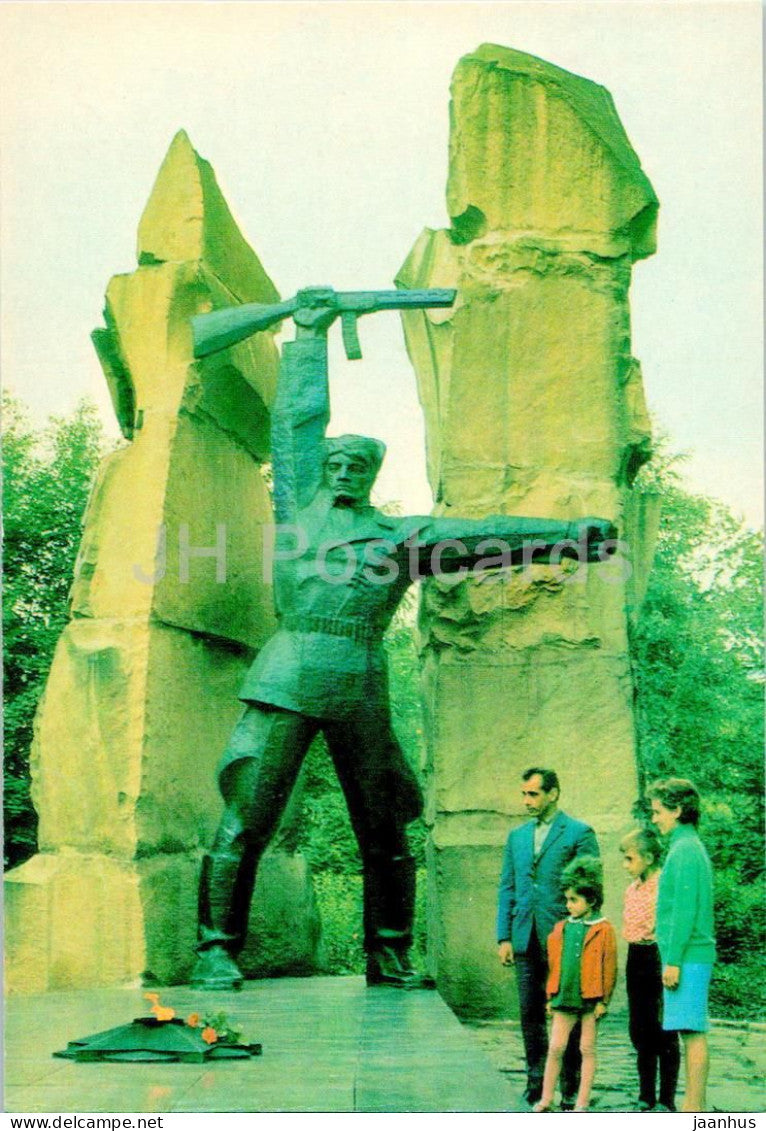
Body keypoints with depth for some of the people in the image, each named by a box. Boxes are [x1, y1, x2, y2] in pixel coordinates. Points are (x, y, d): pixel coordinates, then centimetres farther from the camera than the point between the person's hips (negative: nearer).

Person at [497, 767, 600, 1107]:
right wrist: (504, 936, 7)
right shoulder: (517, 836, 15)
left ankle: (570, 1087, 12)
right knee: (530, 1013, 9)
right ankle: (536, 1082, 20)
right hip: (525, 939, 5)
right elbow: (507, 888, 15)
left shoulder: (579, 833, -2)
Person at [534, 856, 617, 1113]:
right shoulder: (561, 928, 9)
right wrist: (551, 995, 14)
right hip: (564, 997, 4)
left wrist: (603, 1000, -7)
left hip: (590, 1000, -4)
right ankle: (546, 1099, 12)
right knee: (555, 1048, 5)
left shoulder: (603, 930, -6)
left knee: (587, 1049, 6)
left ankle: (582, 1103, 13)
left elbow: (609, 967, -5)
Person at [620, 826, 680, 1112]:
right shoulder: (632, 888, 12)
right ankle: (646, 1097, 22)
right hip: (636, 959, 8)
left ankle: (667, 1101, 8)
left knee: (663, 1031, -1)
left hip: (658, 958, -8)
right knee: (639, 1030, 11)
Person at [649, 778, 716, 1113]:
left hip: (687, 956, -10)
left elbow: (685, 911, -19)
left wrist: (673, 960, -18)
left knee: (693, 1032, -8)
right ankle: (693, 1106, 14)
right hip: (691, 956, 10)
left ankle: (695, 1108, -6)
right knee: (690, 1033, 10)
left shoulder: (685, 850, -13)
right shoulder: (690, 847, 18)